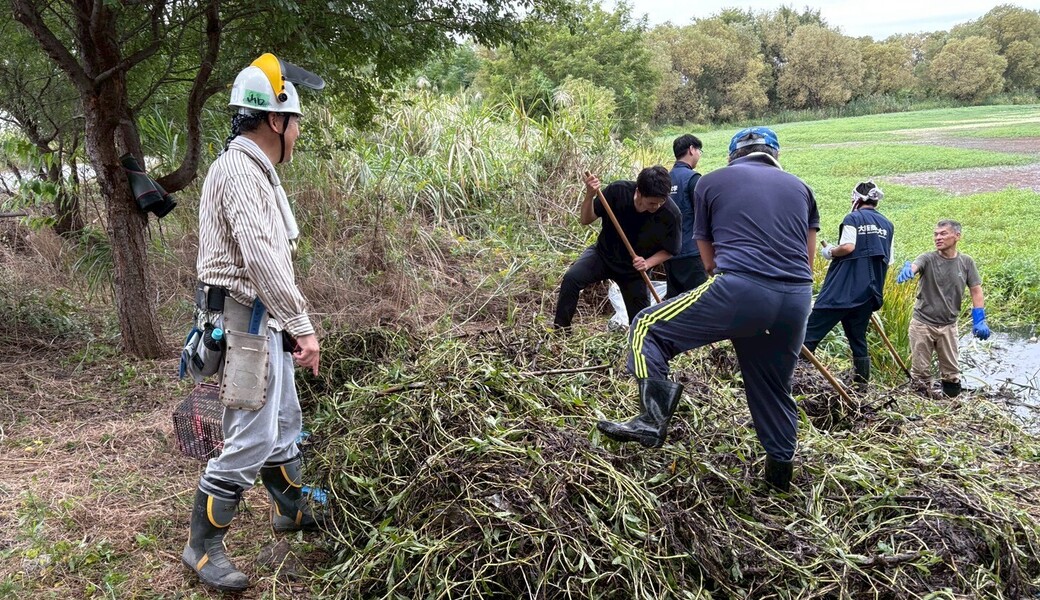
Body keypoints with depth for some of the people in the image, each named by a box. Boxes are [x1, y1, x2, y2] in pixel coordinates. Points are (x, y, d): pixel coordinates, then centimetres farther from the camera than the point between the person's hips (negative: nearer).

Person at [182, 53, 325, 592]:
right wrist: (302, 325, -24)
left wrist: (290, 324, 18)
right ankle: (202, 546, 6)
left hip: (265, 322, 11)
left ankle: (291, 509, 39)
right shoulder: (239, 170, -17)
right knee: (251, 438, -7)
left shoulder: (255, 171, 16)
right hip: (246, 321, -11)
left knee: (283, 423, 21)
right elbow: (262, 259, -26)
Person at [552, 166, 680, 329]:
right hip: (603, 254, 0)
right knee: (571, 278, -25)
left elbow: (669, 250, -8)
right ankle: (560, 330, -10)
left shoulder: (671, 214, -25)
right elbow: (586, 220, -14)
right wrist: (590, 196, -34)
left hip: (635, 269, 0)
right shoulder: (618, 191, -24)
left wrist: (647, 263, -26)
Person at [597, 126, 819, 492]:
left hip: (738, 289, -5)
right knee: (774, 387, 23)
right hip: (796, 301, 5)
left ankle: (653, 419, -11)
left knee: (648, 328, 7)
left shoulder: (712, 182, 15)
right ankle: (780, 470, 37)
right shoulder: (799, 187, 24)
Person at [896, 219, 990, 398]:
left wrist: (979, 320, -3)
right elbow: (915, 265, -31)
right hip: (922, 323, -2)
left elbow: (976, 290, 4)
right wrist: (907, 268, -56)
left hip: (949, 325, 2)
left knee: (951, 371, 10)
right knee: (920, 369, 7)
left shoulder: (966, 262, 0)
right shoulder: (928, 259, -9)